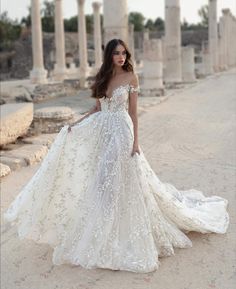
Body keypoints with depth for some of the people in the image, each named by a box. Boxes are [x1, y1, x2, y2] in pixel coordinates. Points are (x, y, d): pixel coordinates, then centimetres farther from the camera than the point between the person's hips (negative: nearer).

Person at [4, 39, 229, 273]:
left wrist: (135, 141, -10)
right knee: (100, 181, 9)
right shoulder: (102, 77, 10)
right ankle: (102, 234, 24)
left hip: (120, 132, -5)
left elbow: (133, 112, -5)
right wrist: (75, 125, 8)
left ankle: (121, 236, 11)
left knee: (118, 181, -3)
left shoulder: (131, 77, -3)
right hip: (101, 133, 5)